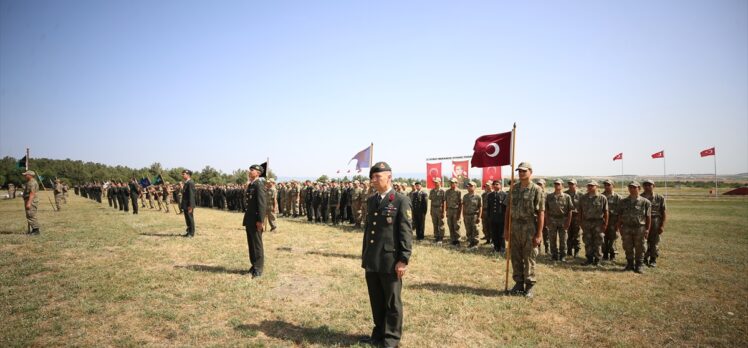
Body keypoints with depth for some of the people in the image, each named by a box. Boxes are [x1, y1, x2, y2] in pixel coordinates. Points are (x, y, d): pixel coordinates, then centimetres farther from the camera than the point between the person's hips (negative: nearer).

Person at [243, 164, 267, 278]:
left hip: (255, 220, -9)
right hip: (249, 219, 9)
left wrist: (260, 220, -21)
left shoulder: (259, 185, -14)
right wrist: (246, 219, 17)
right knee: (251, 244, 14)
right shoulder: (250, 185, 14)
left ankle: (258, 269, 5)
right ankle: (254, 265, 24)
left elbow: (262, 204, -19)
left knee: (257, 244, -2)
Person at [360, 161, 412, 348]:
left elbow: (406, 233, -11)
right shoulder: (371, 200, 11)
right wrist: (364, 255, 16)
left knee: (392, 302, 10)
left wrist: (403, 260, -14)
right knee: (376, 301, 18)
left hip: (390, 261, -6)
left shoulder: (401, 201, -9)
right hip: (371, 261, 6)